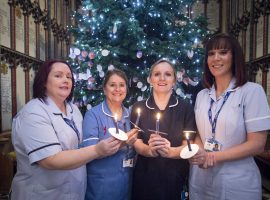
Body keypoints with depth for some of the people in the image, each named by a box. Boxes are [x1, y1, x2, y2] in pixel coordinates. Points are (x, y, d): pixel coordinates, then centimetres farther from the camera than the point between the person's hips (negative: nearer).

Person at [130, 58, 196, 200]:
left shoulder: (186, 108, -5)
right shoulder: (138, 107, -1)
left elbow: (188, 146, -8)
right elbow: (137, 143, -5)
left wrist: (169, 151, -29)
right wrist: (150, 150, -27)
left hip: (175, 177, 0)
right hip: (144, 176, 1)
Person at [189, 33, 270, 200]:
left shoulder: (252, 91, -10)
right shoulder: (202, 95, 4)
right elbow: (199, 134, 9)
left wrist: (212, 156, -18)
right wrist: (200, 153, -12)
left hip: (237, 182, -4)